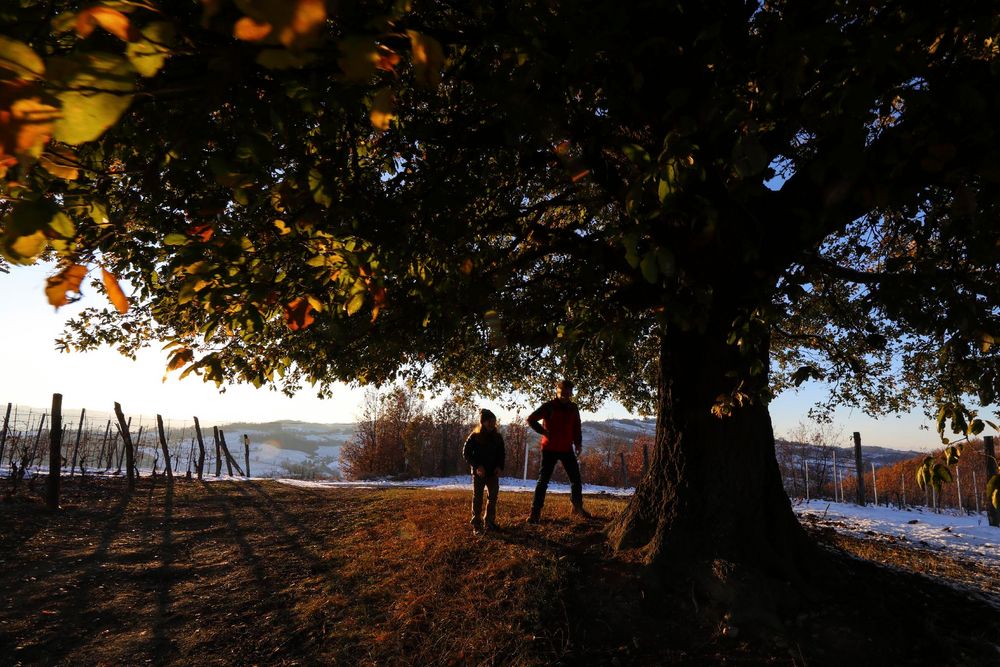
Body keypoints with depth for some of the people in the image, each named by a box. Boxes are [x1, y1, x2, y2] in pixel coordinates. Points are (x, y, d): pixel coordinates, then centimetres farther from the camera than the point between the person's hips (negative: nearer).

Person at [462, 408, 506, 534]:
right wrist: (477, 466, -18)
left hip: (493, 472, 4)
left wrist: (500, 467, -5)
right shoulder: (474, 436, -9)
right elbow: (466, 453, -8)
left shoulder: (497, 437, 3)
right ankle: (477, 525, 4)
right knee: (478, 497, 0)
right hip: (479, 472, -4)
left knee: (493, 497, 7)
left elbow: (502, 453, 12)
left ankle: (489, 522, 19)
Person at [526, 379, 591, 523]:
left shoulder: (573, 408, 6)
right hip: (550, 449, -4)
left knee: (576, 479, 9)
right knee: (543, 480, -3)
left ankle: (578, 507, 28)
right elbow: (531, 419, -9)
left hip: (567, 449, 5)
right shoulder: (549, 406, -9)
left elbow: (576, 428, 14)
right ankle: (535, 512, 1)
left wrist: (578, 443, 1)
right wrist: (544, 431, -16)